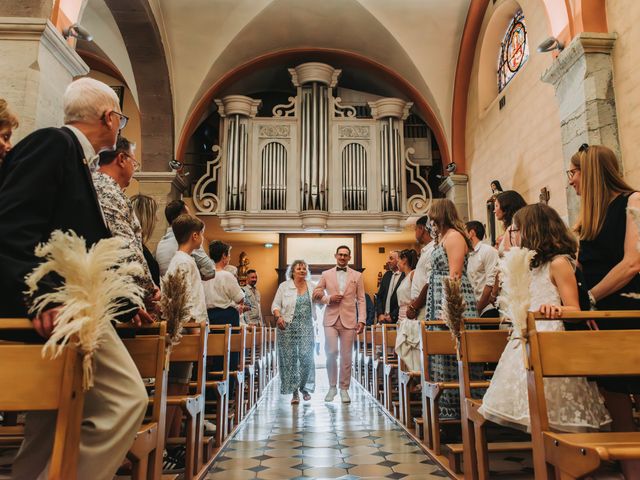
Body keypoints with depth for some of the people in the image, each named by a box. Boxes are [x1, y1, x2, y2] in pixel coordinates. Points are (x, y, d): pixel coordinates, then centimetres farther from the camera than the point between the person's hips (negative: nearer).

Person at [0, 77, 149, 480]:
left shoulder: (75, 158, 22)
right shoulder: (53, 142, -6)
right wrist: (41, 296, -31)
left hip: (55, 308, 11)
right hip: (57, 309, -11)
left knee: (53, 424, 16)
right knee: (126, 399, -17)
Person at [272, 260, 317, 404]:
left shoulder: (311, 286, 11)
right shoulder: (284, 286, 4)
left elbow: (317, 304, 18)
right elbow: (276, 305, 0)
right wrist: (278, 317, -15)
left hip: (307, 327, 2)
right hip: (288, 326, -1)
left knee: (306, 357, -6)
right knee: (290, 358, 0)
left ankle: (304, 388, 17)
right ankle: (294, 392, 11)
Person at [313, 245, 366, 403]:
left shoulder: (357, 276, 9)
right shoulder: (326, 274, 9)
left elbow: (361, 300, 6)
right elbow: (316, 294, 11)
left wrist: (361, 320, -2)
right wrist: (329, 298, -8)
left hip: (348, 320, 0)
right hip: (331, 319, 0)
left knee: (346, 356, 3)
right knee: (331, 353, -8)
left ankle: (344, 389, 17)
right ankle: (332, 387, 10)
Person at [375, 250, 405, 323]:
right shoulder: (387, 275, 12)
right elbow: (379, 296, 13)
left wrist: (393, 316, -10)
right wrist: (380, 314, 1)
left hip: (397, 320, -5)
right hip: (383, 318, 5)